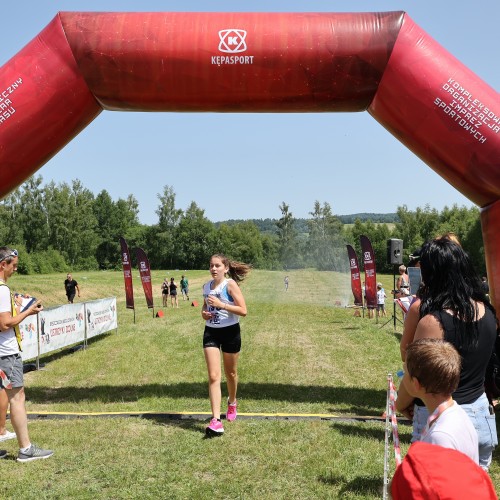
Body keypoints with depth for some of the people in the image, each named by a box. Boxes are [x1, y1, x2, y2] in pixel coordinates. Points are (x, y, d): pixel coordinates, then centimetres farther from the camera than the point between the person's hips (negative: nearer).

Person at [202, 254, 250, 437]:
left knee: (230, 373, 14)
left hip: (230, 332, -3)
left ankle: (232, 403, 44)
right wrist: (203, 312, 0)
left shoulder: (230, 284, -11)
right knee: (213, 376, -8)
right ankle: (216, 421, -11)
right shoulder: (206, 286, 6)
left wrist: (221, 304, -24)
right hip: (211, 332, 4)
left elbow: (243, 310, -17)